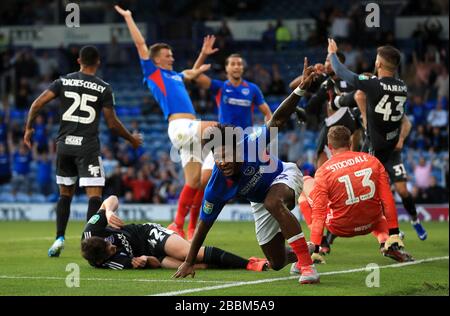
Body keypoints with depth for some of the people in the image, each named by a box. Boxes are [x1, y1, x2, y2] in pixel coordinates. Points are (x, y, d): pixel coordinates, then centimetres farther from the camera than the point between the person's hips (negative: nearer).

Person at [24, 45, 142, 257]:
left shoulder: (64, 81, 6)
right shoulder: (103, 88, -2)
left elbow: (37, 105, -1)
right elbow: (112, 124, -1)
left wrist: (29, 129, 14)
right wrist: (132, 139, 15)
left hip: (64, 144, 4)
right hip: (88, 146, -4)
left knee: (65, 194, 17)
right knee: (94, 194, -3)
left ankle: (59, 239, 10)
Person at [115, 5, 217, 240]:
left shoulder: (174, 76, 28)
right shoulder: (152, 72, 8)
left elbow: (192, 74, 51)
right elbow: (140, 43, 7)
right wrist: (128, 18, 10)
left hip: (190, 129, 7)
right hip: (180, 126, -7)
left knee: (193, 181, 0)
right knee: (214, 127, -31)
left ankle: (178, 225, 2)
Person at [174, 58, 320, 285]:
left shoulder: (250, 145, -35)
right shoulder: (215, 189, -29)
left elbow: (277, 120, -27)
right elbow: (204, 224, -18)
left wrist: (300, 90, -39)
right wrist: (189, 262, -15)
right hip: (260, 202, 4)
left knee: (272, 202, -40)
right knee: (277, 263, 6)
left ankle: (307, 265, -40)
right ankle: (301, 253, 45)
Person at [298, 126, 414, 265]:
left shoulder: (324, 171, -10)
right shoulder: (372, 161, -2)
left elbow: (318, 213, -13)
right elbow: (387, 201, -2)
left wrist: (314, 250, -12)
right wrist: (394, 234, 4)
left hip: (340, 228, -2)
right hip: (370, 224, 2)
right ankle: (385, 240, 9)